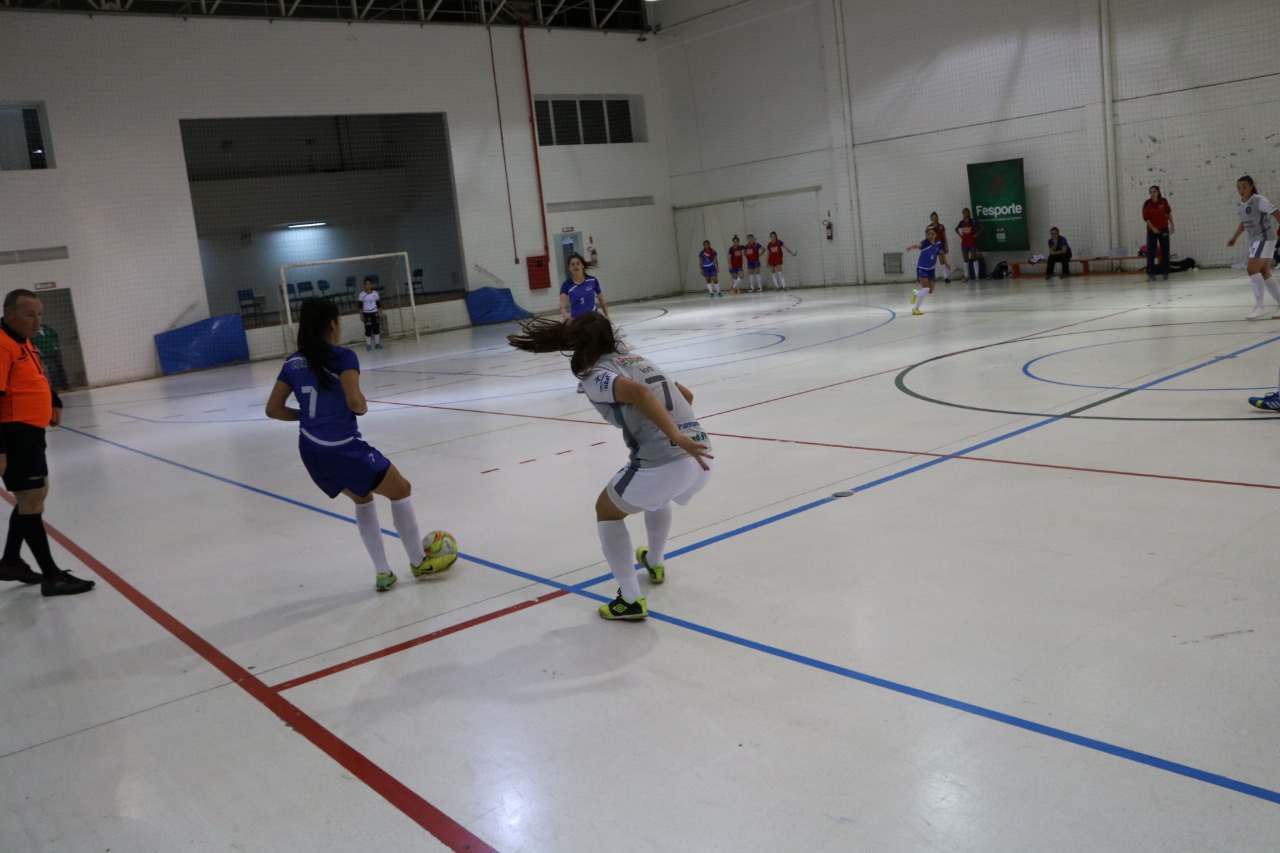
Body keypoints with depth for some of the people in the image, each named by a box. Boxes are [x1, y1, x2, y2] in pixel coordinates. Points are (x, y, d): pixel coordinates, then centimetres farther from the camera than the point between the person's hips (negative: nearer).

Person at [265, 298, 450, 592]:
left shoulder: (292, 363, 8)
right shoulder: (343, 357, -10)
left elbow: (273, 409, 9)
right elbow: (354, 401, -22)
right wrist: (364, 407, 0)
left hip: (312, 453, 7)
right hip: (344, 449, -7)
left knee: (363, 499, 29)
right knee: (401, 491, 16)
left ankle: (382, 573, 27)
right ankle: (419, 562, 27)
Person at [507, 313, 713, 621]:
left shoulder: (596, 376, -1)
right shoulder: (638, 360, 22)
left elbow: (639, 393, -22)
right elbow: (686, 395, 32)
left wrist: (677, 438, -28)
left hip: (664, 463, -7)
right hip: (698, 455, 7)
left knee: (607, 511, 20)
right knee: (657, 491, 41)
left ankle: (631, 600, 16)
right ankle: (655, 562, 57)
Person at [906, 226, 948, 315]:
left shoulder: (938, 244, -8)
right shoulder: (925, 242, -24)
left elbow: (941, 253, 14)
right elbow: (918, 245, -48)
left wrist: (946, 262, 17)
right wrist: (911, 246, -68)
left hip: (931, 269, 6)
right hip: (922, 268, -6)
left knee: (930, 291, 10)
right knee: (926, 289, -18)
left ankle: (916, 293, 42)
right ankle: (916, 308, -5)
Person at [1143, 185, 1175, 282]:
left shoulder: (1164, 201, -4)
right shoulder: (1147, 204, -9)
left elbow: (1169, 213, 6)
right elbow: (1146, 218, -11)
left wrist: (1172, 225, 5)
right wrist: (1153, 228, -21)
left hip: (1164, 229, 2)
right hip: (1152, 230, -2)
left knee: (1165, 252, 4)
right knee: (1151, 252, -1)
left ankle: (1165, 273, 11)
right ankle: (1150, 274, 5)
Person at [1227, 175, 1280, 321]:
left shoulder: (1259, 201, -15)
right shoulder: (1241, 205, 9)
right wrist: (1234, 238, 17)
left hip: (1265, 238, -9)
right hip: (1255, 240, 9)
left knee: (1252, 270, -16)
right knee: (1264, 273, 9)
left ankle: (1260, 307, -12)